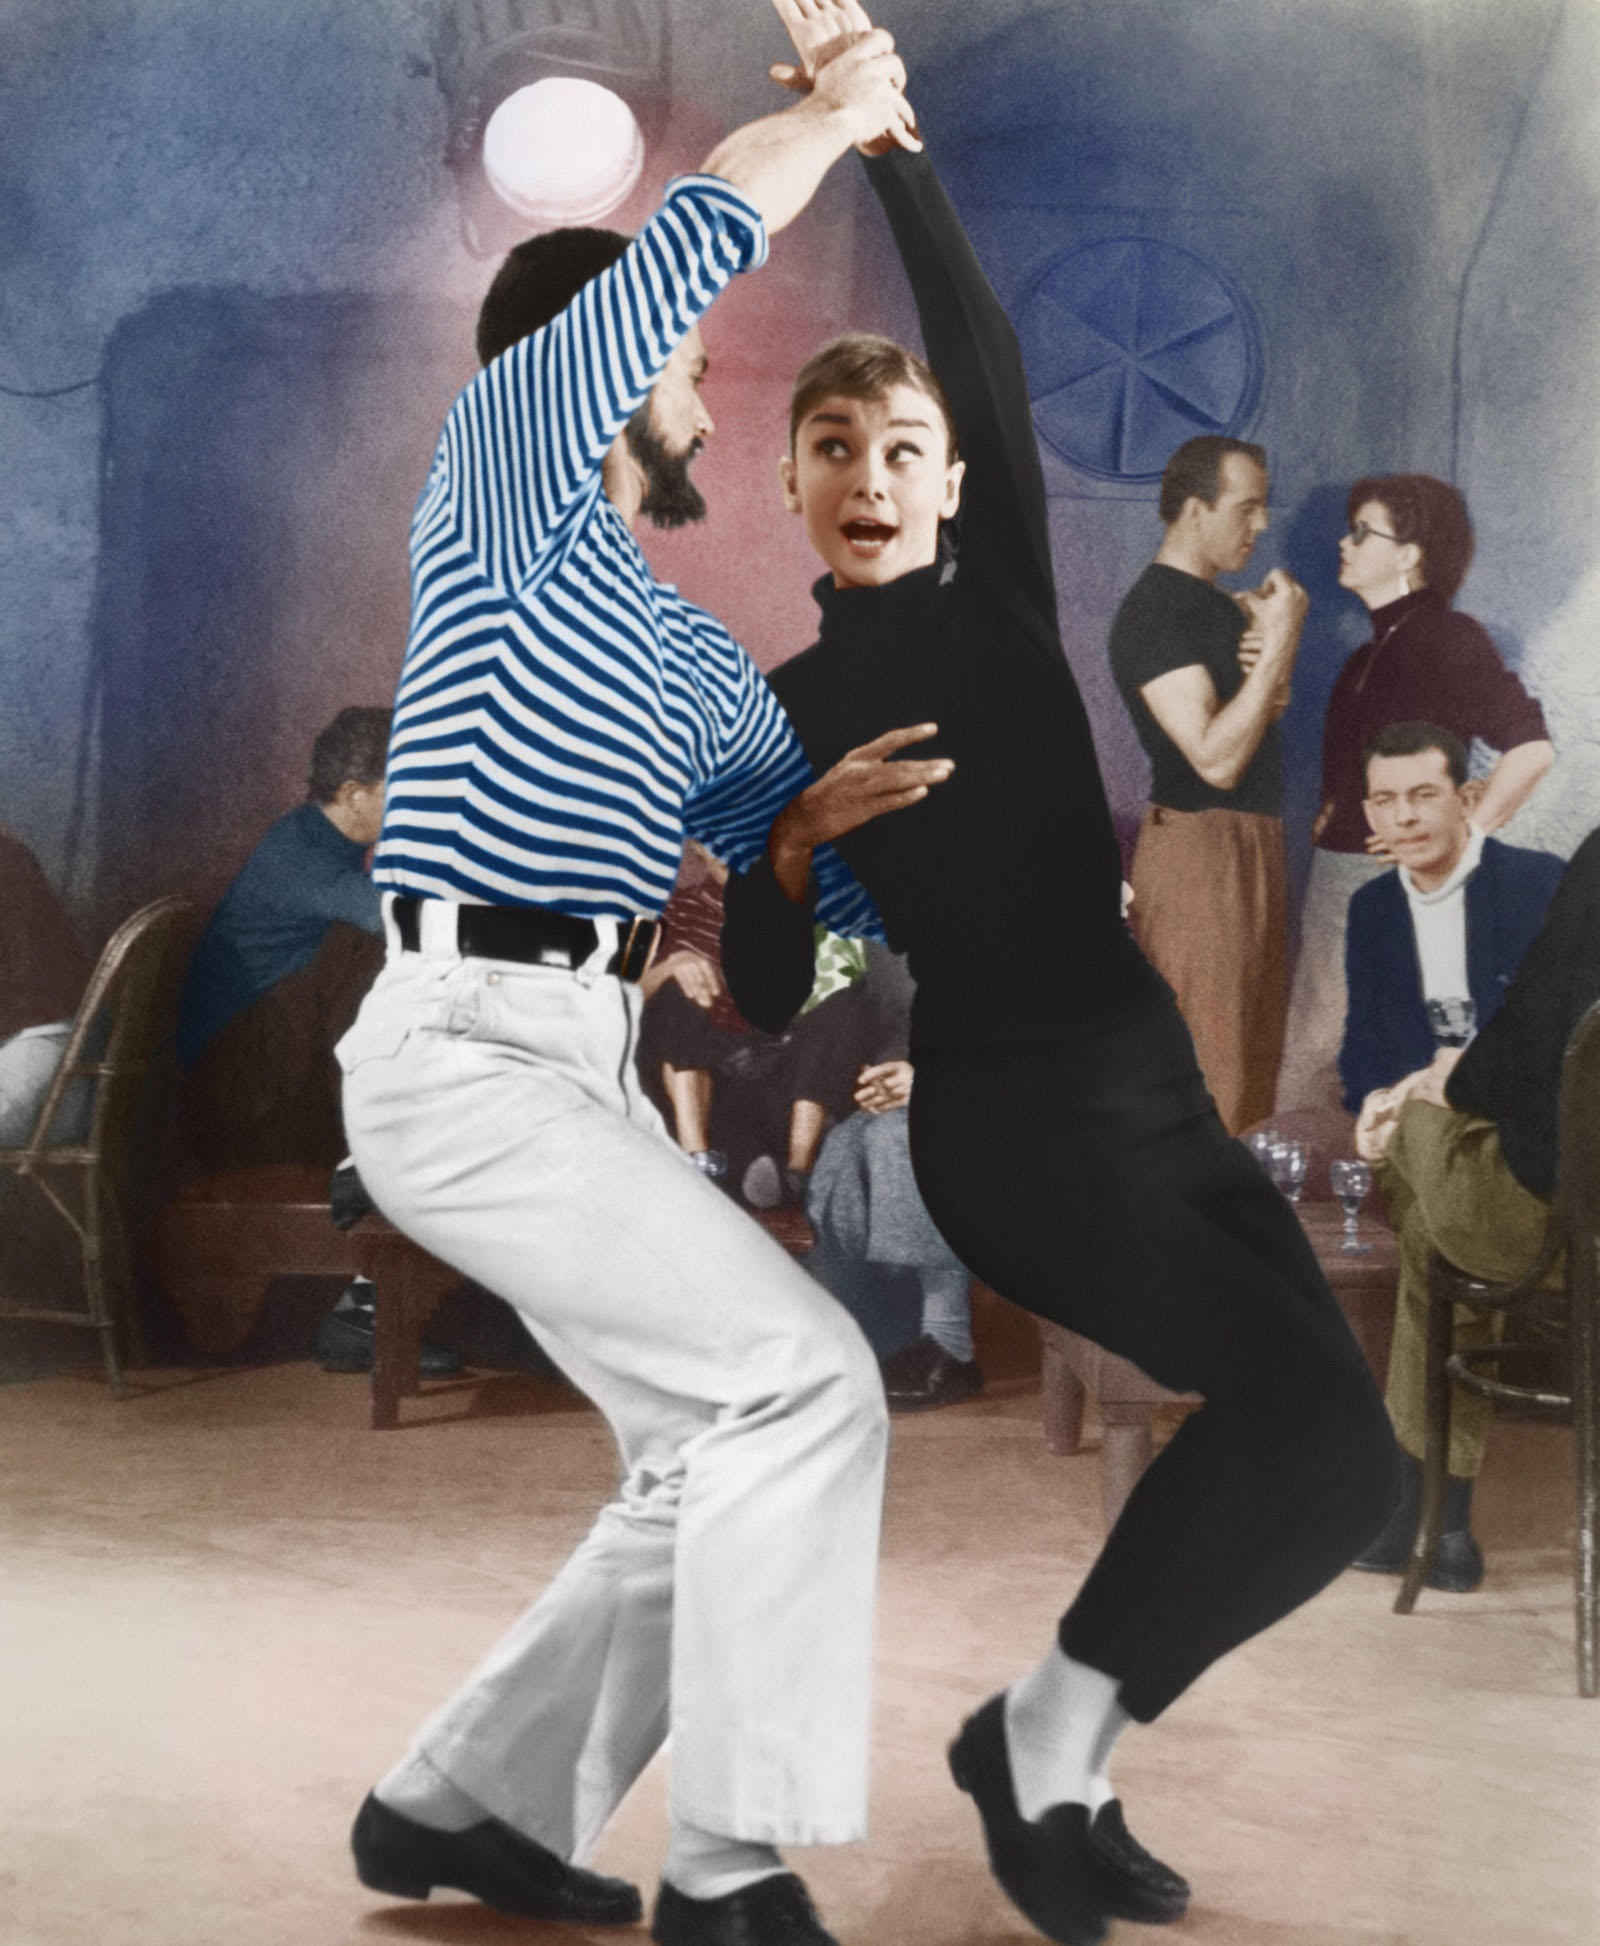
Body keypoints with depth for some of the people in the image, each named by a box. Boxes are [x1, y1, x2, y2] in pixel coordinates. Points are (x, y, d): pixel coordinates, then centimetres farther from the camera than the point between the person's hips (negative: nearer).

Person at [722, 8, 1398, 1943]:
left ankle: (1059, 1756, 1)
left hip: (1155, 1081, 4)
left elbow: (991, 360, -6)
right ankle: (1047, 1732, -10)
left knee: (1331, 1445, -7)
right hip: (1000, 1116, -4)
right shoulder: (774, 714, 5)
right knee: (1317, 1407, -22)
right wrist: (795, 843, -14)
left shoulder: (1004, 604, 8)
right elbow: (762, 1002, 4)